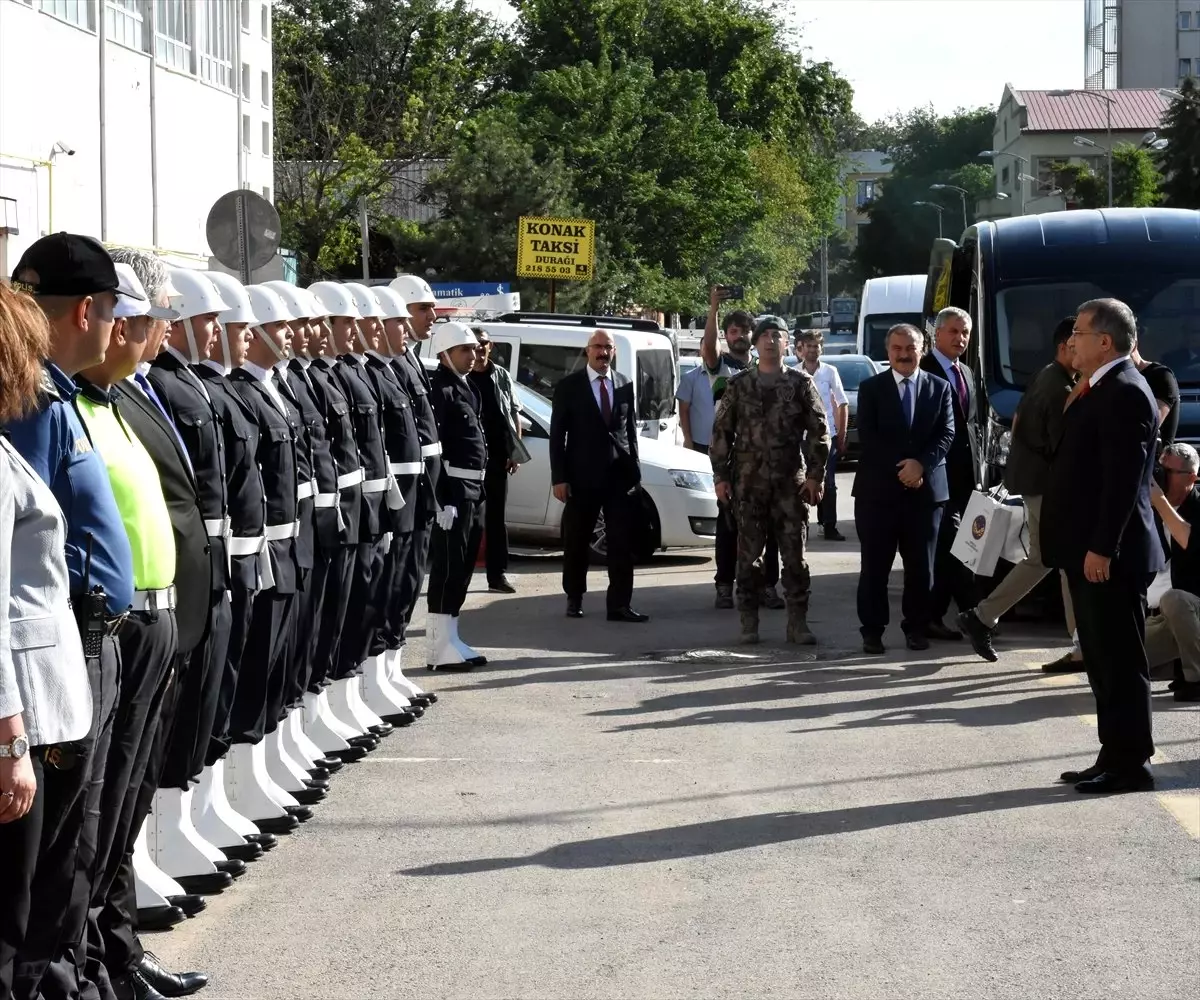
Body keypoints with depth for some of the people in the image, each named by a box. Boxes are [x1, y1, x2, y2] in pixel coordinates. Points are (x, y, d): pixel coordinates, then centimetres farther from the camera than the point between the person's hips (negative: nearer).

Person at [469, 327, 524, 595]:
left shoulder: (502, 376, 9)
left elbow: (514, 413, 11)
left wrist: (516, 451, 4)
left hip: (497, 455, 4)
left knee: (496, 515, 8)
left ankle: (497, 574, 12)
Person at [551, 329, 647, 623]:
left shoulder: (625, 385, 8)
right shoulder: (568, 386, -1)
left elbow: (631, 430, 12)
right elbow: (557, 434, -2)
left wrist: (634, 471, 6)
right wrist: (558, 478, -8)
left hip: (620, 476, 2)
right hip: (582, 476, -2)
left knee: (622, 543, -3)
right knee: (576, 542, 8)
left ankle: (619, 604, -2)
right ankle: (574, 599, 21)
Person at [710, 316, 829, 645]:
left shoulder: (801, 383, 4)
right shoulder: (739, 385, 6)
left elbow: (819, 431, 3)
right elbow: (722, 432, 6)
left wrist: (815, 474, -4)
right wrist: (721, 476, 0)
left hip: (791, 482, -1)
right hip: (748, 482, 1)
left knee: (794, 554, 0)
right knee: (748, 554, 4)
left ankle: (797, 623, 5)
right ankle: (749, 622, 10)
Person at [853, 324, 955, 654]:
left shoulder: (939, 388, 9)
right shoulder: (870, 388, 5)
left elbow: (946, 434, 2)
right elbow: (867, 438, -4)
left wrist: (921, 464, -14)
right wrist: (901, 469, -12)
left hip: (926, 489, 1)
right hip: (878, 490, -1)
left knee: (921, 565, 4)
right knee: (875, 565, 0)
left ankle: (916, 628, 13)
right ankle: (872, 630, 5)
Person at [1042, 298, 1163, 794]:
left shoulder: (1124, 392, -15)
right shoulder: (1102, 390, 16)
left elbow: (1124, 478, -21)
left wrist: (1102, 547, -23)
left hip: (1110, 554, -10)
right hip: (1090, 550, 10)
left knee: (1121, 662, -4)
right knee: (1103, 661, 13)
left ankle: (1130, 764, 0)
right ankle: (1115, 757, 19)